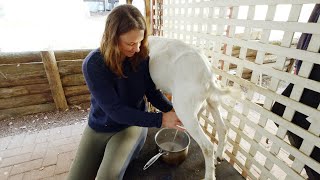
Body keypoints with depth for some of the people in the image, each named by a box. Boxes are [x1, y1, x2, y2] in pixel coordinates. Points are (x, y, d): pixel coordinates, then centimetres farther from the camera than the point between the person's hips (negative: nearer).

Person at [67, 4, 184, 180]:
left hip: (133, 125, 0)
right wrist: (160, 120, -30)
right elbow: (115, 110, -26)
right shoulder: (93, 64, -24)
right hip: (99, 128, 1)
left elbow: (153, 93, -7)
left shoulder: (141, 57, -15)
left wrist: (173, 111, -25)